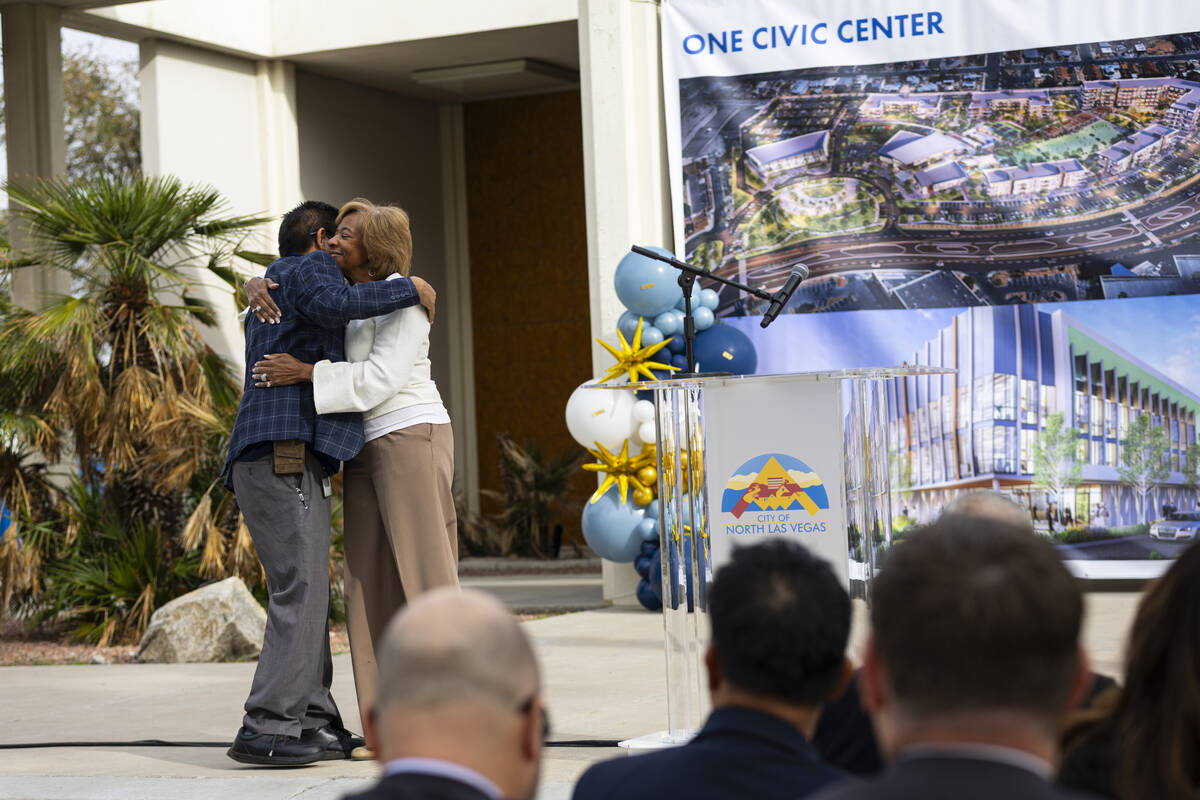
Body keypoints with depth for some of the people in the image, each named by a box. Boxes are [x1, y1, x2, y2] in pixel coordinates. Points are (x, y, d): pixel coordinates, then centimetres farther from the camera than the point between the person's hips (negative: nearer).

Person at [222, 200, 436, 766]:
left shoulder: (264, 300, 32)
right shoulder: (308, 267, 3)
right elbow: (331, 305, -20)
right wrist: (408, 290, -10)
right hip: (286, 458, -10)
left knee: (305, 596, 8)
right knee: (300, 595, -14)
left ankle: (316, 724, 6)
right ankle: (265, 730, -17)